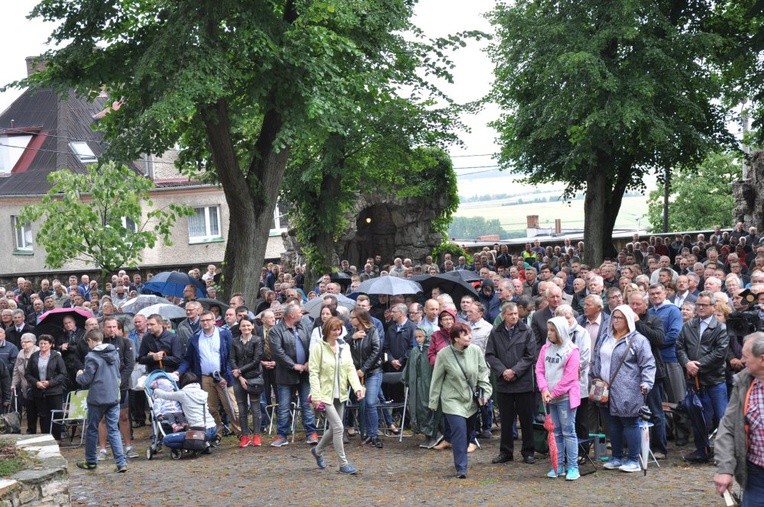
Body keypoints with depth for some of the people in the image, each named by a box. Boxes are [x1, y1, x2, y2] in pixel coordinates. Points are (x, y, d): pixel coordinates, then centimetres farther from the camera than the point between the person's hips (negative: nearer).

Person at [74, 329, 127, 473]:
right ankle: (121, 462, -6)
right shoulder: (115, 353, 7)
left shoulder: (92, 357, -14)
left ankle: (91, 461, 23)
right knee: (114, 430, 5)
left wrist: (79, 375, 9)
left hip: (97, 399, -5)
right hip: (114, 397, 5)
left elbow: (86, 380, -13)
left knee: (92, 430, 12)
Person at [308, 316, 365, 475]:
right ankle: (343, 464, -5)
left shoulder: (344, 347, 7)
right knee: (338, 427, -12)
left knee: (334, 428, 14)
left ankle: (318, 450, 39)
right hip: (325, 394, -6)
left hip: (340, 394, 6)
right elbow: (313, 372, -12)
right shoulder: (318, 347, -10)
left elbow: (350, 369, 5)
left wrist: (357, 387, -11)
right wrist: (316, 395, -18)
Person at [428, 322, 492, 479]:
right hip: (453, 401, -4)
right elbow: (437, 380, -3)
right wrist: (433, 401, 1)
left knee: (468, 431, 11)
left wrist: (485, 392, -7)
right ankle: (461, 468, -10)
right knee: (459, 431, -14)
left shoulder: (475, 350, -7)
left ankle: (460, 460, 32)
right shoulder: (443, 354, -13)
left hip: (471, 400, 4)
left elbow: (483, 372, 3)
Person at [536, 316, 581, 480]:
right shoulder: (545, 349, 8)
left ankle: (573, 467, 0)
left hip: (565, 397, -6)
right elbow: (539, 370, 3)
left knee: (568, 431, -4)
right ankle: (558, 466, 16)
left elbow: (569, 377, -13)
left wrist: (553, 393, -14)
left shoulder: (571, 351, -9)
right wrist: (544, 389, -12)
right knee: (556, 432, 11)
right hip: (550, 397, 6)